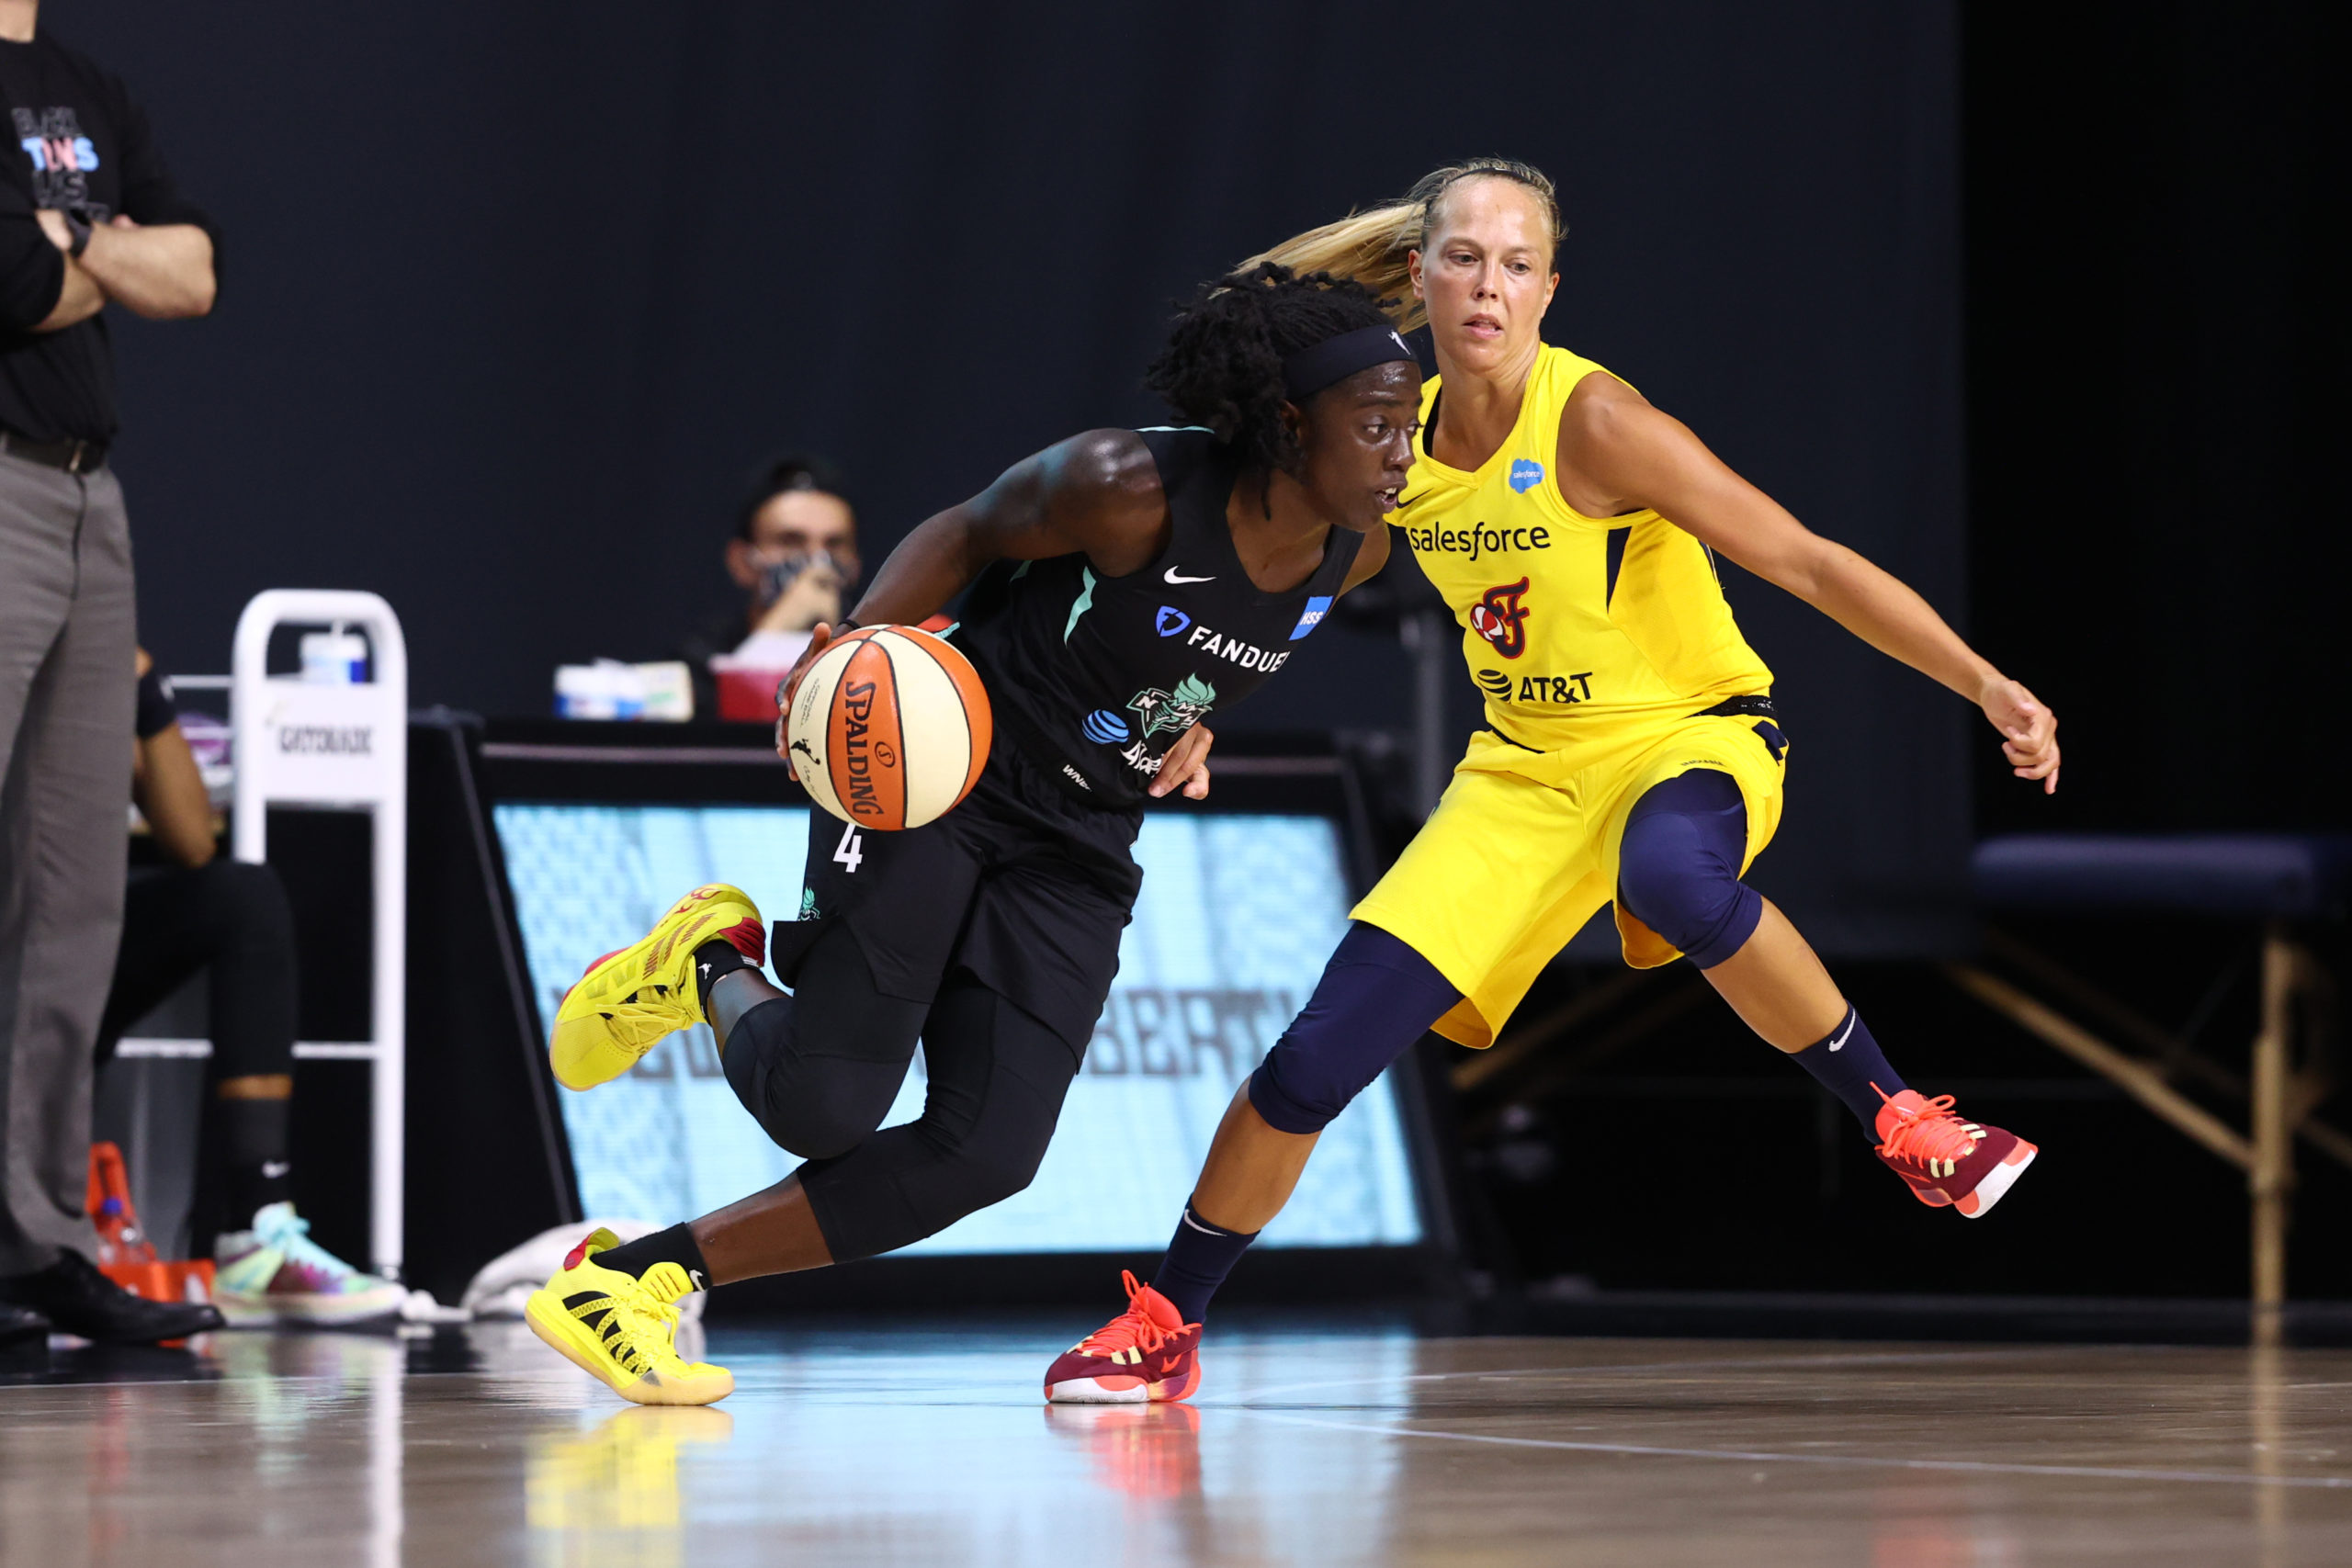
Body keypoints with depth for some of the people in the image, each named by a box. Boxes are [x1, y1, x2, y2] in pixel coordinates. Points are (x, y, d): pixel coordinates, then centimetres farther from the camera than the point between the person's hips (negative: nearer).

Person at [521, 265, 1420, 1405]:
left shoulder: (1354, 554, -4)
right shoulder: (1129, 487, -23)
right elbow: (969, 533, -7)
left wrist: (1190, 728, 3)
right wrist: (855, 642, -23)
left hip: (1075, 850, 6)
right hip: (939, 784, -6)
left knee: (986, 1157, -9)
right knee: (820, 1106, -14)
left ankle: (634, 1275, -2)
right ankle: (713, 968, 21)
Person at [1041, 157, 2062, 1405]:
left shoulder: (1593, 422, -21)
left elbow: (1809, 564, -21)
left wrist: (1986, 686, -26)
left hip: (1690, 736, -5)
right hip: (1524, 770, 5)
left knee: (1670, 875, -44)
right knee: (1318, 1057, -5)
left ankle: (1902, 1122, -23)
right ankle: (1164, 1323, 16)